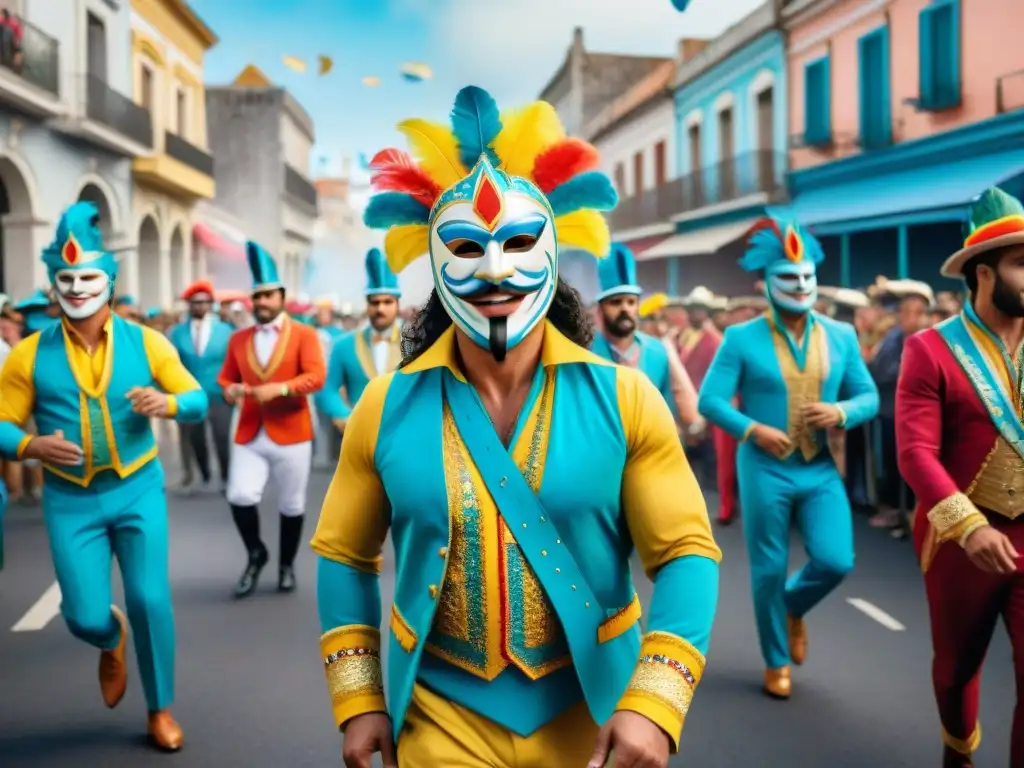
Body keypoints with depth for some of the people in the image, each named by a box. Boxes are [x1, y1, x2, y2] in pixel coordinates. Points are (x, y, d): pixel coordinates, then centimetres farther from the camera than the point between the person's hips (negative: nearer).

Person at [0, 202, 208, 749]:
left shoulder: (146, 343, -4)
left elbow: (198, 400, -1)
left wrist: (168, 403, -23)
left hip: (138, 489, 0)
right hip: (69, 500, 0)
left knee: (150, 599, -2)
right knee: (85, 617, -1)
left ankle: (160, 709, 21)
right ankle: (111, 639, 40)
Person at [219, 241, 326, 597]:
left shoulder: (304, 334, -2)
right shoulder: (238, 339, 9)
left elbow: (316, 377, -13)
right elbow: (225, 377, 14)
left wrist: (279, 389, -28)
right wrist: (230, 390, -11)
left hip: (291, 434, -2)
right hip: (249, 435, 2)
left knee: (292, 505, 7)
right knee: (240, 496, -14)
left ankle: (287, 566, 27)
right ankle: (256, 554, 11)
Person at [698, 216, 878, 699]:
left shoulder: (841, 336, 5)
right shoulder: (742, 338, -5)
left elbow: (870, 396, 7)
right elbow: (709, 399, -8)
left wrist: (842, 412, -15)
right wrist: (752, 430, -23)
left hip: (822, 470, 3)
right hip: (765, 470, -3)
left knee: (836, 561, -8)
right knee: (769, 570, 5)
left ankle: (794, 605, 28)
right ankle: (776, 661, 26)